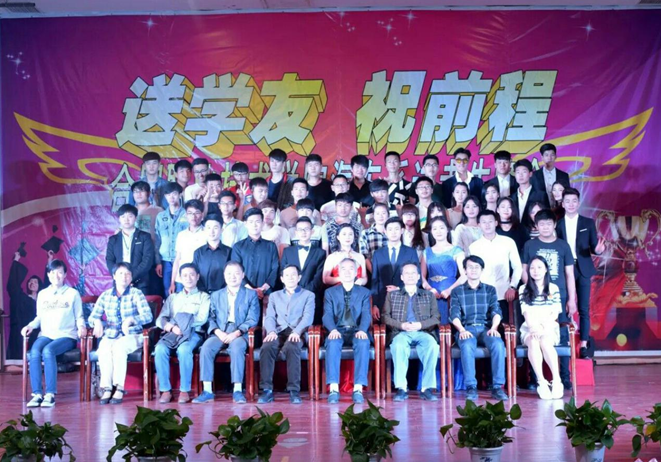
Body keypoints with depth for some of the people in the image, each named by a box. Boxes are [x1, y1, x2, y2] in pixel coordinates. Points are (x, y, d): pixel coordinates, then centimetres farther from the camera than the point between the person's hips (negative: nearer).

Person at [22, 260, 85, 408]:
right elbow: (40, 317, 20)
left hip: (66, 336, -3)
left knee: (48, 350, -35)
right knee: (34, 352, -31)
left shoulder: (73, 293, 6)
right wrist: (30, 325, 1)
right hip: (45, 335, 3)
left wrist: (81, 327, -14)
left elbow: (79, 317, 6)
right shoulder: (42, 294, 17)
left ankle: (50, 394, -34)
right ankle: (37, 394, -30)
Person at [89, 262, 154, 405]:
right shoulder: (105, 295, 12)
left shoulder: (136, 294, 2)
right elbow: (92, 317, 13)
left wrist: (131, 320, -27)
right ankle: (106, 388, -30)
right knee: (103, 349, -32)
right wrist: (97, 321, -12)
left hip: (132, 336, -2)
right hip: (110, 336, 3)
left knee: (119, 347, -35)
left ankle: (119, 388, -32)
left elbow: (148, 316, -10)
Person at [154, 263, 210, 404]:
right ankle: (165, 390, -26)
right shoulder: (172, 297, 24)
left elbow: (202, 319, -1)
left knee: (184, 350, -37)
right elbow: (160, 319, 12)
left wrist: (179, 323, -9)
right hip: (172, 333, 3)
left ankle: (185, 390, -29)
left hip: (193, 333, -3)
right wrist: (171, 326, -10)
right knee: (160, 349, -31)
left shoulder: (204, 296, 15)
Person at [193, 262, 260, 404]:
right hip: (220, 334, 3)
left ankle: (237, 390, -35)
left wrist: (237, 333, -14)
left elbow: (252, 319, 1)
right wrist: (218, 332, -11)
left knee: (237, 347, -37)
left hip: (240, 334, -2)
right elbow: (211, 318, 10)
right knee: (206, 348, -29)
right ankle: (207, 391, -28)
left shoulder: (251, 294, 13)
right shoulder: (216, 295, 22)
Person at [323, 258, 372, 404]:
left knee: (363, 343, -35)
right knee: (333, 343, -36)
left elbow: (366, 314, 1)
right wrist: (333, 329, -21)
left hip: (357, 330, 0)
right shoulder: (330, 292, 15)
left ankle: (358, 388, -38)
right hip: (338, 331, 0)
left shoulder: (364, 292, 15)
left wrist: (362, 330, -21)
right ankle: (333, 388, -40)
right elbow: (327, 315, 1)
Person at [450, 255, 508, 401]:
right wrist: (462, 330, -17)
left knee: (498, 344, -33)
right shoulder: (457, 291, 14)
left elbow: (496, 312, 6)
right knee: (467, 345, -37)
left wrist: (494, 328, -15)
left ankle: (497, 387, -29)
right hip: (466, 329, -1)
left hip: (486, 328, 1)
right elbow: (454, 314, 3)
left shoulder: (490, 290, 18)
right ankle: (471, 387, -32)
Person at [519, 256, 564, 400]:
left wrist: (543, 328, -15)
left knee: (545, 342, -36)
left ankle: (557, 380, -35)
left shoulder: (553, 288, 10)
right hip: (529, 329, 0)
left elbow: (555, 313, 2)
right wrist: (534, 328, -19)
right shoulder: (523, 289, 10)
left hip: (549, 329, 0)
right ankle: (541, 382, -39)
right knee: (533, 342, -35)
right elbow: (526, 313, 0)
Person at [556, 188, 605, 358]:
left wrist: (599, 249, -19)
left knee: (584, 309, 0)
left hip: (583, 270, 0)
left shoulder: (588, 223, 6)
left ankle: (583, 346, 3)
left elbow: (593, 247, 4)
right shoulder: (557, 224, 4)